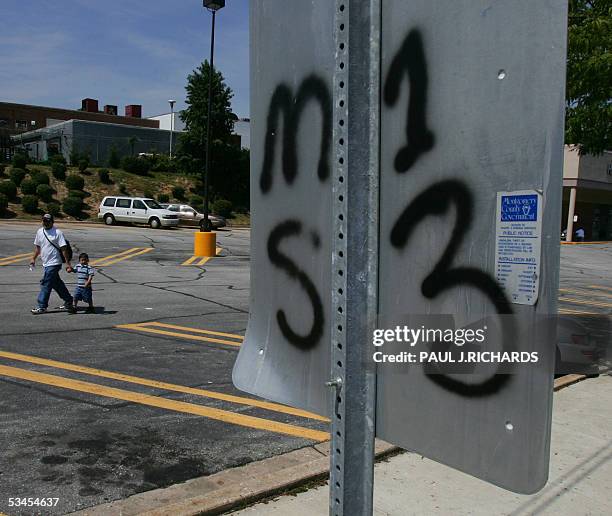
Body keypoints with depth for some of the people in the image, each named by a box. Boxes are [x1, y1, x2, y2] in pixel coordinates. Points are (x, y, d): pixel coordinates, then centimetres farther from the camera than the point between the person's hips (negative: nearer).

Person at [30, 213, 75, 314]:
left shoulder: (57, 233, -11)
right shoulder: (39, 232, 10)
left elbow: (64, 248, -13)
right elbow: (37, 246, 22)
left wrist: (68, 263, -16)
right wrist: (33, 258, 18)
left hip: (54, 263, -7)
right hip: (46, 263, 7)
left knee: (46, 284, -8)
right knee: (57, 283, 15)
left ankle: (42, 307, -1)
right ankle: (68, 301, 28)